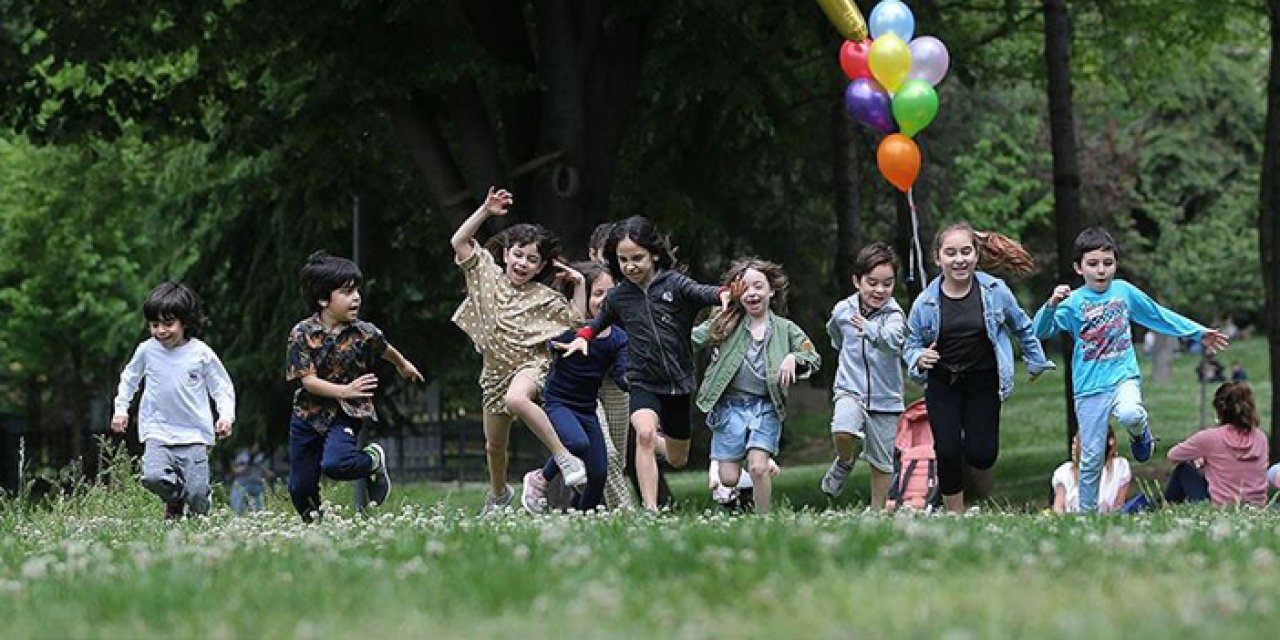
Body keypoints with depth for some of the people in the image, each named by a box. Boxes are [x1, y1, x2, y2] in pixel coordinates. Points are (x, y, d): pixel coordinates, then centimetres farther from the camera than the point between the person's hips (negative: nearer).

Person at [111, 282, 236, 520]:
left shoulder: (201, 353, -3)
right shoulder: (146, 350, 1)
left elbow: (222, 387, 7)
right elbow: (129, 378, 21)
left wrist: (226, 416, -8)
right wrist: (120, 409, 15)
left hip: (194, 435, -1)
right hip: (158, 432, 1)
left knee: (197, 493, -12)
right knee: (153, 478, -24)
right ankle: (174, 500, 11)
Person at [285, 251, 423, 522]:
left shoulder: (364, 332, -10)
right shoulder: (302, 333, -13)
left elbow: (385, 349, 15)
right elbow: (307, 380, -17)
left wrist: (404, 365, 34)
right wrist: (344, 391, -28)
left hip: (347, 413, -1)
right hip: (308, 412, 1)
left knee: (335, 464, -30)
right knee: (300, 487, 6)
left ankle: (374, 460, 2)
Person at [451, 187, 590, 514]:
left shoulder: (544, 297, -3)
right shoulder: (487, 274, 2)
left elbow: (576, 321, 1)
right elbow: (459, 242, -3)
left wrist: (579, 285, -9)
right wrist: (485, 212, -12)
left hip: (531, 362, -4)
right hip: (496, 369, 4)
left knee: (516, 399, -41)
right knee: (494, 444, 15)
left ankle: (565, 458, -34)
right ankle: (498, 494, 45)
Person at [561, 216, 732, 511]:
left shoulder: (673, 284, -8)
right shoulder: (619, 296, 1)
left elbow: (701, 292, -28)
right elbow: (601, 321, 21)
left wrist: (723, 293, -49)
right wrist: (583, 336, 2)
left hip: (679, 384, 0)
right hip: (643, 384, 0)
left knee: (677, 460, 14)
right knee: (644, 433, -31)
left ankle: (658, 440, 51)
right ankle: (650, 509, -31)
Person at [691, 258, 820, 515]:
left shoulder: (785, 329, 6)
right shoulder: (727, 324, 3)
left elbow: (814, 358, 7)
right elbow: (694, 340, -5)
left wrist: (793, 358, -11)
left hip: (766, 407, 0)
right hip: (729, 406, 0)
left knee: (758, 469, -18)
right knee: (728, 480, -1)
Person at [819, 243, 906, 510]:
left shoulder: (894, 315, -14)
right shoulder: (843, 310, -2)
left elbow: (893, 339, -37)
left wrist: (870, 330, -51)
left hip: (885, 398, -1)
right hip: (850, 390, 1)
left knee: (882, 461, 8)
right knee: (843, 431, -29)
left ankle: (877, 511, 27)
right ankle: (844, 462, 4)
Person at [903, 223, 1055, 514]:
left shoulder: (995, 291, -8)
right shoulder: (925, 302, -9)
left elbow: (1022, 327, 9)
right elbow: (911, 344, 3)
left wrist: (1036, 361, 20)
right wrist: (919, 359, -19)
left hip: (983, 383, 0)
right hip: (942, 384, 0)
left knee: (982, 453, -6)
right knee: (947, 452, -10)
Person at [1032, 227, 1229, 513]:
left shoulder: (1124, 291, 4)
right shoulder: (1073, 302, -5)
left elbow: (1160, 316, 18)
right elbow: (1040, 331, -16)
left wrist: (1199, 332, 21)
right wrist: (1051, 305, -35)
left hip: (1124, 375, 1)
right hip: (1089, 386, -1)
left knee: (1129, 415, -34)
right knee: (1091, 458, 1)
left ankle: (1140, 432, 1)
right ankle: (1087, 513, 17)